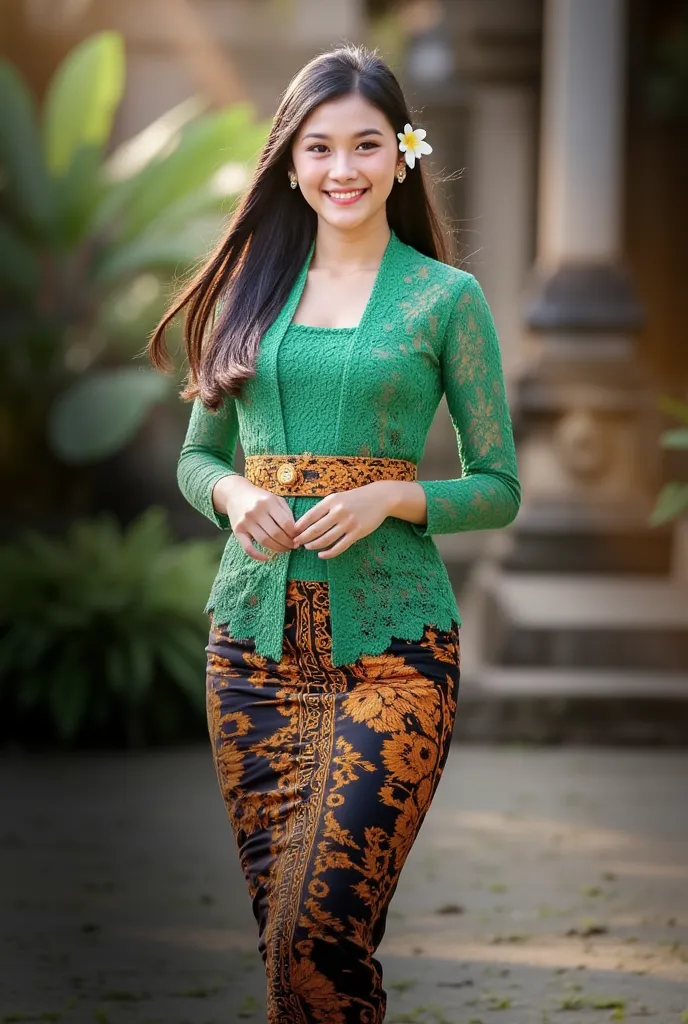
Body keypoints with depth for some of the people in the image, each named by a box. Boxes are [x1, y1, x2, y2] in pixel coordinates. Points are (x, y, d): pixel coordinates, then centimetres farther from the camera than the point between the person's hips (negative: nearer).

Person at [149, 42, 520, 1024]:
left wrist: (389, 496, -13)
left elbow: (499, 490, 4)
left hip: (392, 640, -3)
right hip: (254, 636, 4)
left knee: (319, 929, -16)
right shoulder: (252, 287, 11)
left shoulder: (447, 298, 2)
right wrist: (236, 493, -5)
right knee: (281, 925, 4)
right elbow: (197, 457, 17)